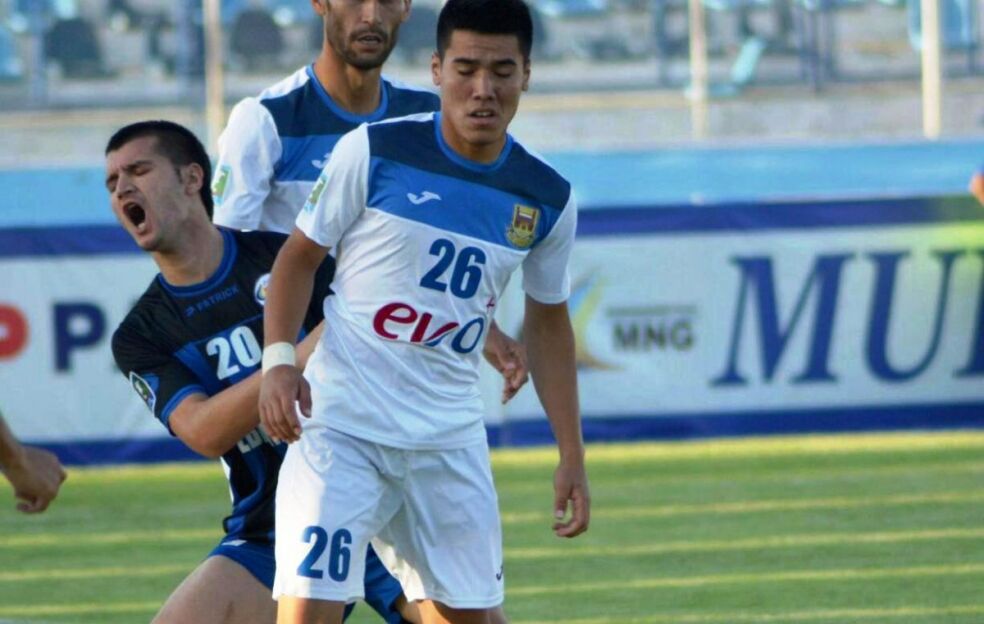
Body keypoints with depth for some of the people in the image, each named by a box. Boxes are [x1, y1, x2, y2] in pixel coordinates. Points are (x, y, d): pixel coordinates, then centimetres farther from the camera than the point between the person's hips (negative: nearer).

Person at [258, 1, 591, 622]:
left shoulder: (548, 198, 3)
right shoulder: (373, 151, -8)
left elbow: (548, 322, 16)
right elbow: (300, 256, 2)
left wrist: (572, 455, 14)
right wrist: (279, 357, -14)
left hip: (451, 439, 4)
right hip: (341, 425, -4)